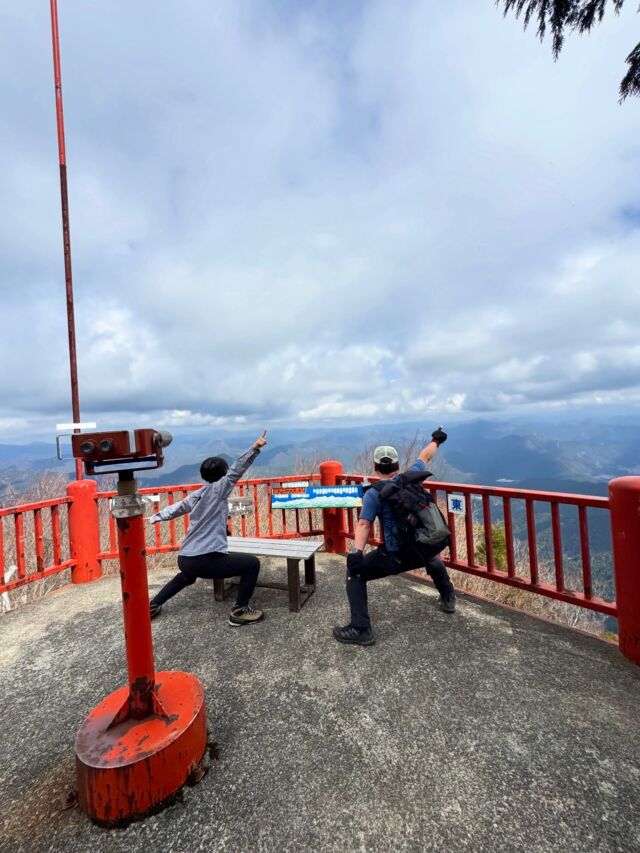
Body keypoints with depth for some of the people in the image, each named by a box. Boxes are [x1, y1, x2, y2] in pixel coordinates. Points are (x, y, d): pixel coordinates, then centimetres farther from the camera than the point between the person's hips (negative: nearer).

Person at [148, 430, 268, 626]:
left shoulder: (195, 495, 13)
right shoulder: (218, 488, -7)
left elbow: (176, 508, 30)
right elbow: (236, 470, -22)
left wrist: (157, 517, 49)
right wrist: (254, 448, -33)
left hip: (184, 559, 9)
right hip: (206, 560, -9)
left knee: (187, 576, 43)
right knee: (252, 563, 1)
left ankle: (152, 606, 50)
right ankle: (239, 612, 4)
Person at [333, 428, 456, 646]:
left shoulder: (373, 493, -10)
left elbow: (364, 524, -22)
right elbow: (424, 456, 17)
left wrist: (356, 552, -28)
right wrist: (436, 439, 34)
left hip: (394, 557, -5)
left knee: (355, 574, 9)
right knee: (432, 558, 41)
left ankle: (361, 629, 4)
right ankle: (448, 599, 54)